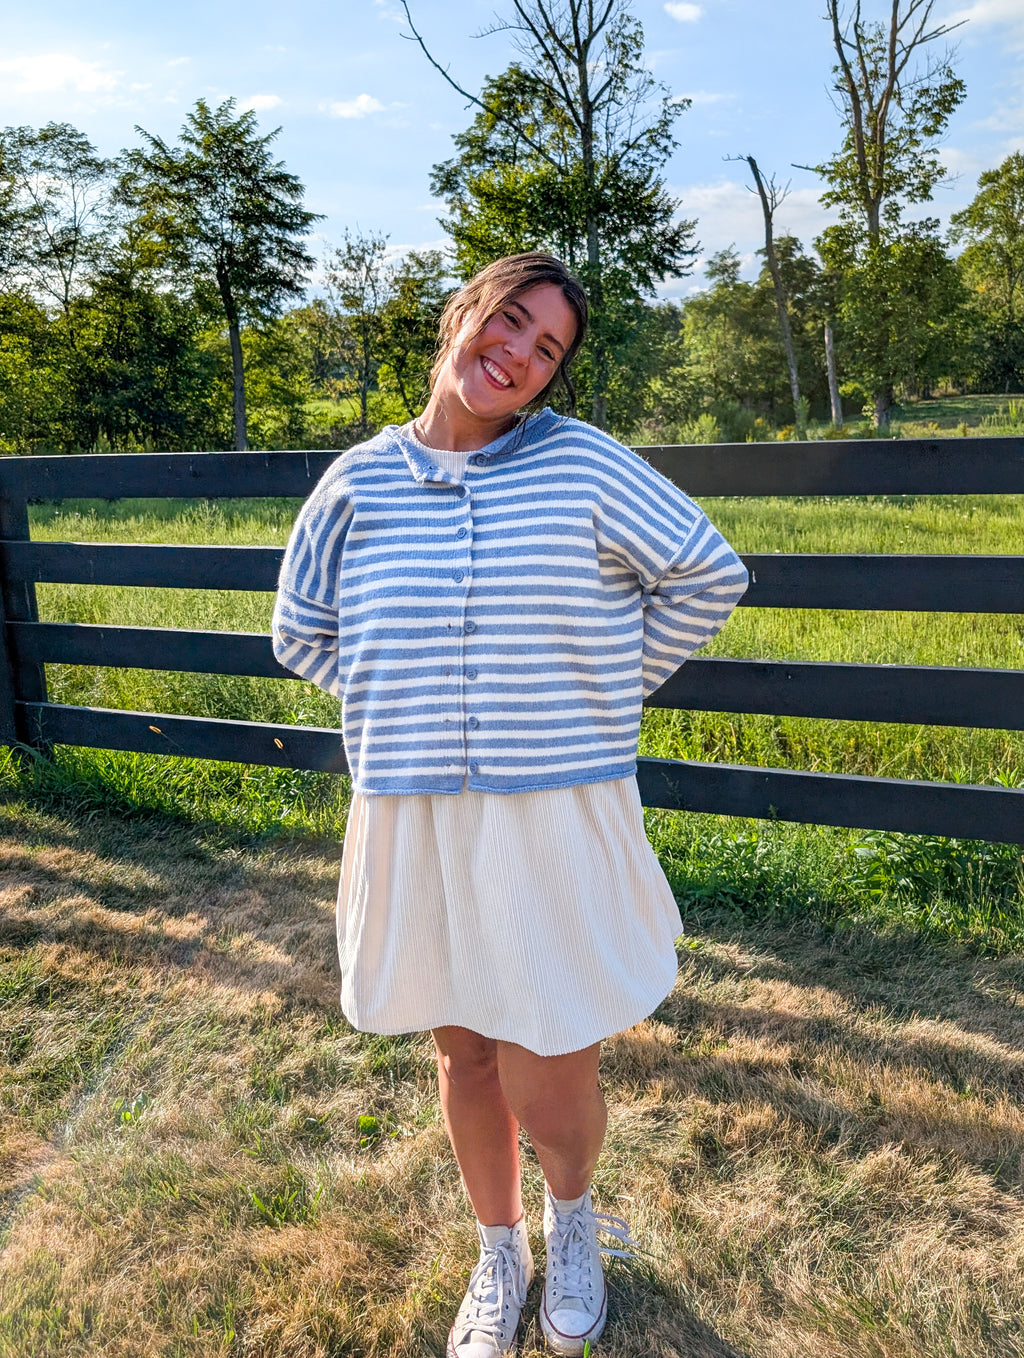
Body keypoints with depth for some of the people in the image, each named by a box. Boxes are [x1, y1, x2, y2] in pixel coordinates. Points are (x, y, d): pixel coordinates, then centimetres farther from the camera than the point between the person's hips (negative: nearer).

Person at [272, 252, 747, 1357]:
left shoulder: (580, 463, -6)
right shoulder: (362, 479, 2)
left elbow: (709, 575, 0)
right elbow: (301, 629, 14)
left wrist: (610, 694, 1)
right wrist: (398, 709, 4)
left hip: (557, 819, -2)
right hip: (414, 821, 3)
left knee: (550, 1090, 5)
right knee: (462, 1053, 19)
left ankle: (570, 1212, 43)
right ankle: (499, 1254, 46)